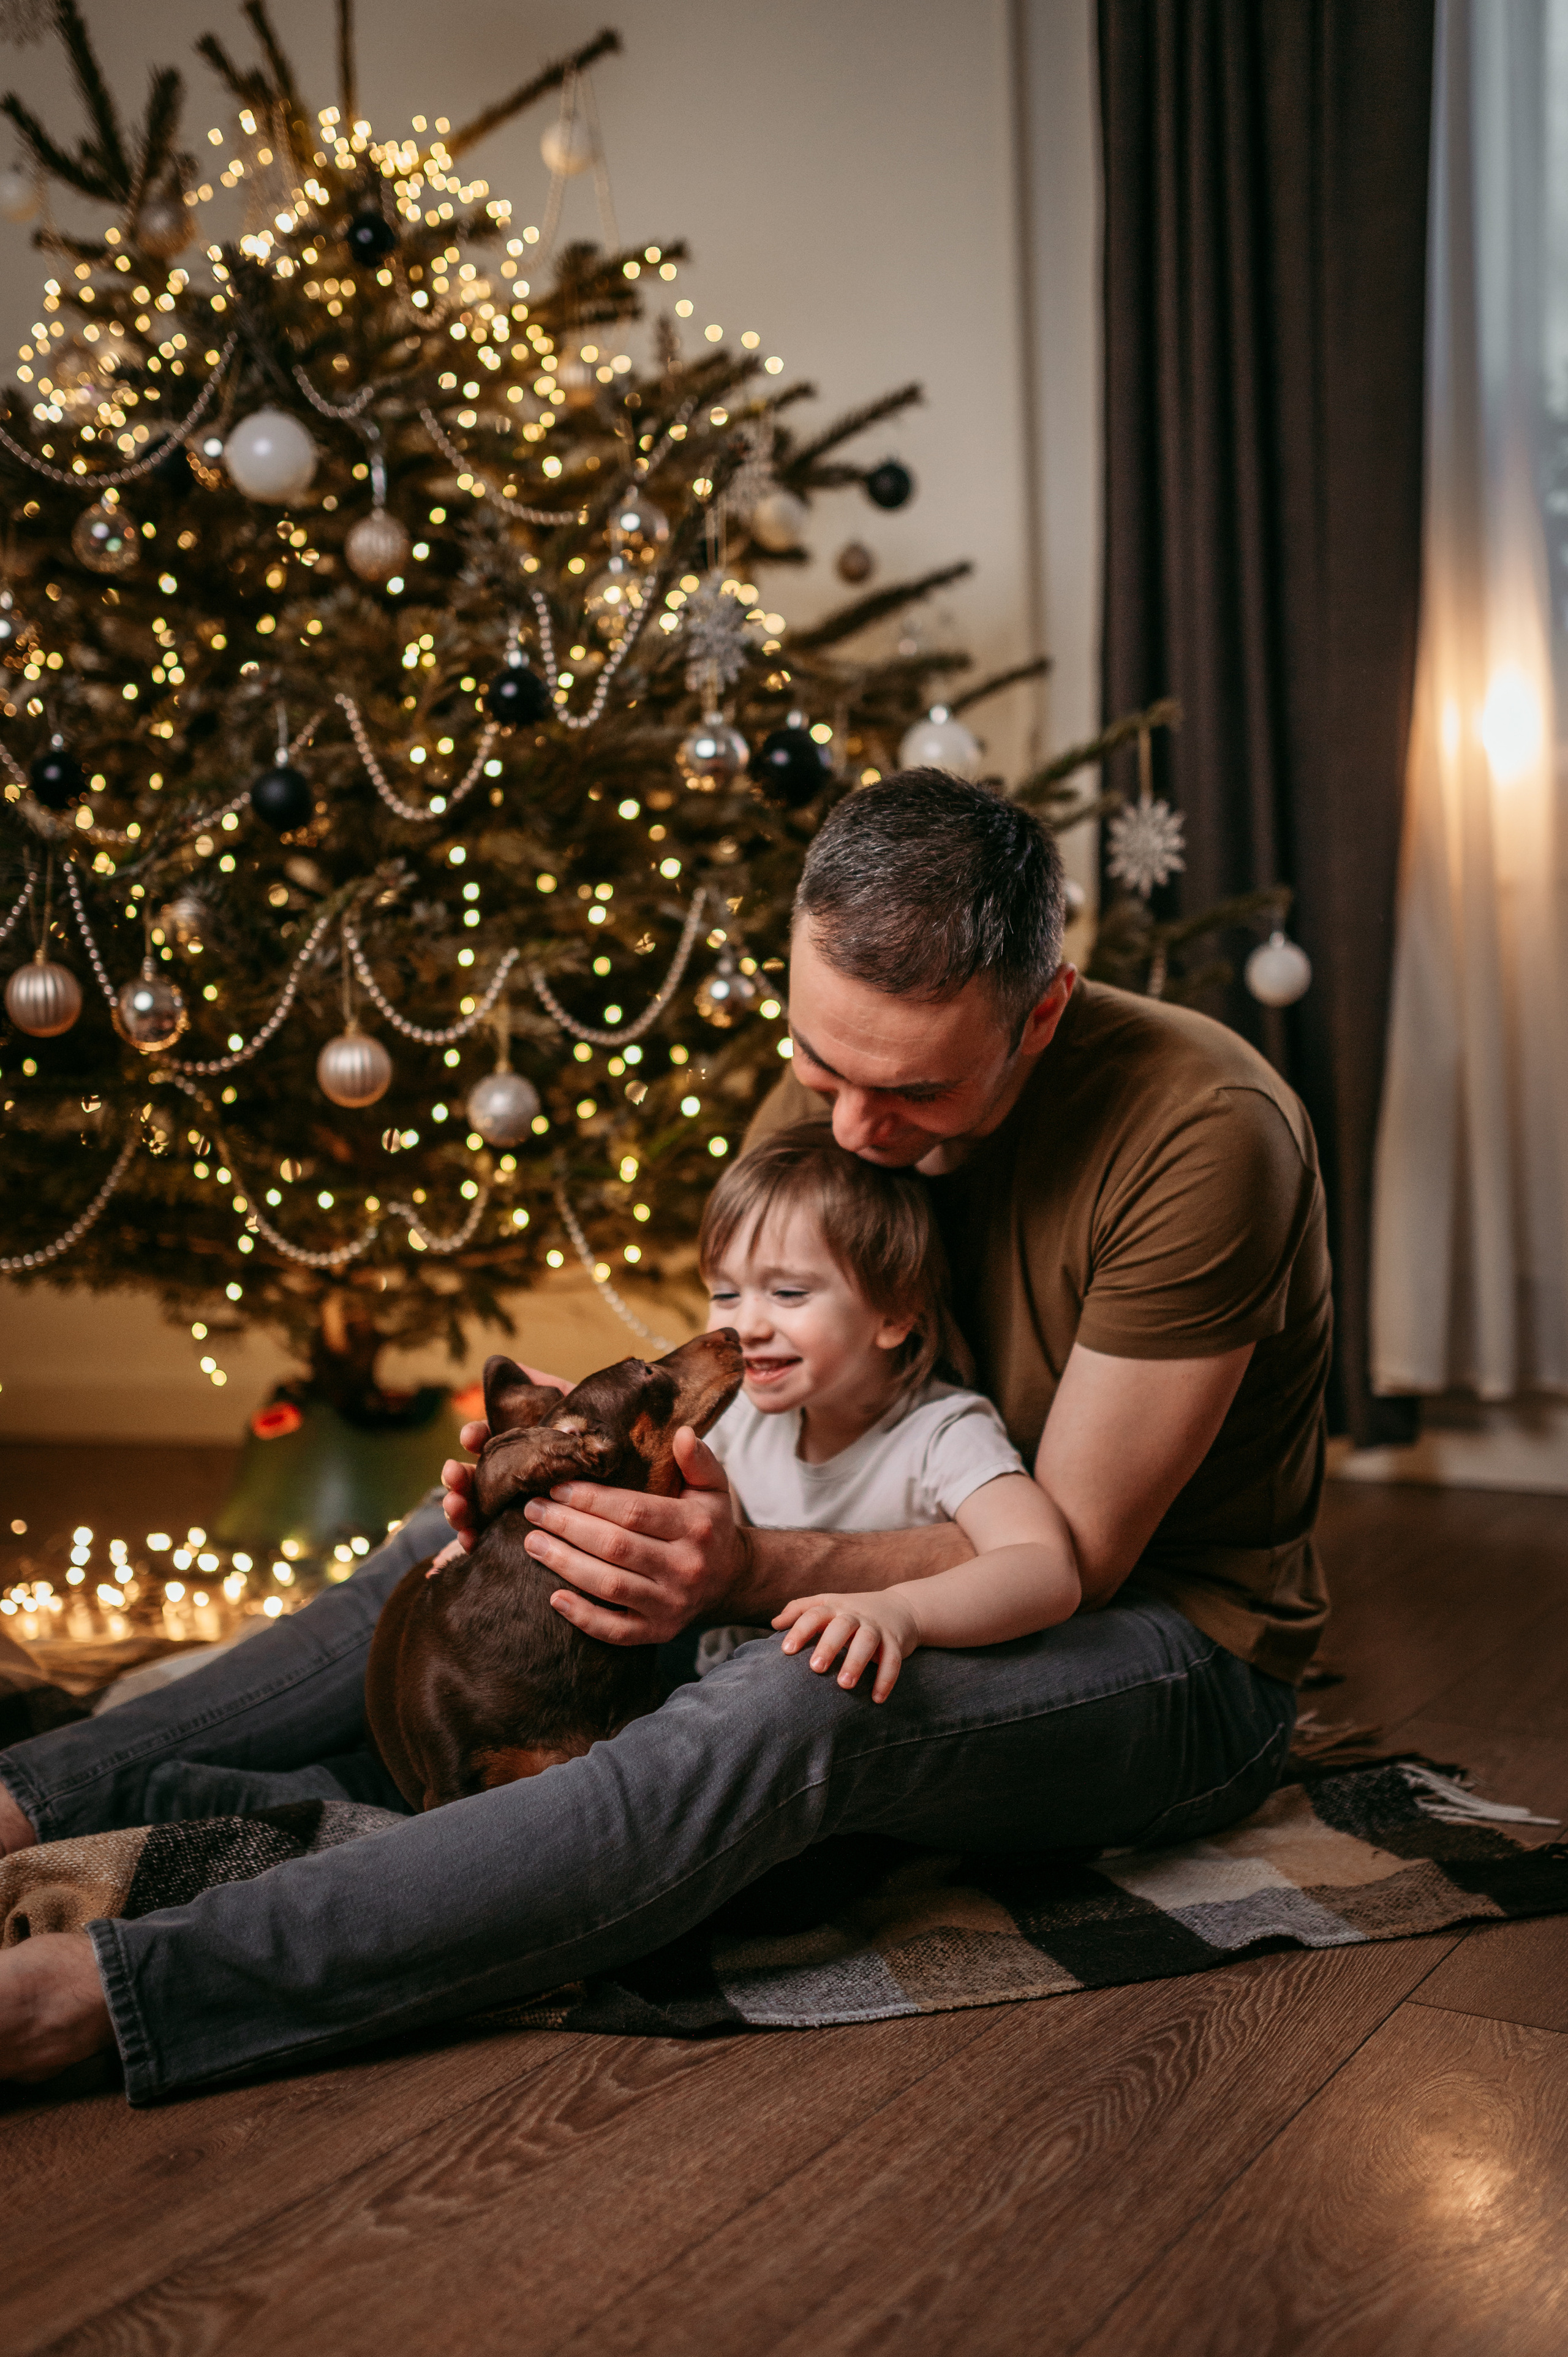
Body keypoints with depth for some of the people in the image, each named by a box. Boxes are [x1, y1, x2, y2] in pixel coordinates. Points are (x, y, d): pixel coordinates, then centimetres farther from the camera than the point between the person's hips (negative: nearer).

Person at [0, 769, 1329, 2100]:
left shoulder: (1204, 1132, -25)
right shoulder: (829, 1092, -4)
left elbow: (1071, 1551, -24)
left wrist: (748, 1570, -37)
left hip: (1185, 1655, -7)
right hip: (938, 1584, 7)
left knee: (795, 1703, -38)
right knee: (472, 1541, -2)